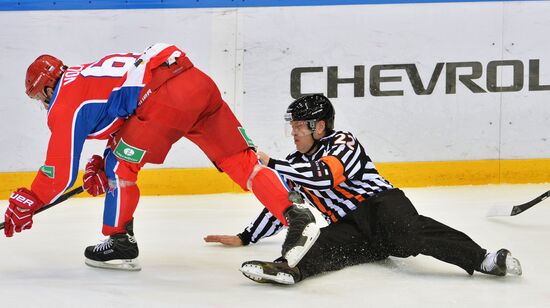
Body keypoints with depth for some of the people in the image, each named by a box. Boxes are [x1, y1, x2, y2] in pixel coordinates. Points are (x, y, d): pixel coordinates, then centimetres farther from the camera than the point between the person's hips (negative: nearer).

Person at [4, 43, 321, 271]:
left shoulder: (65, 103, 9)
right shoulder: (87, 76, 34)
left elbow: (61, 173, 8)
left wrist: (27, 203, 20)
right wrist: (104, 166, 38)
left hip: (167, 96, -9)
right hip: (199, 81, 9)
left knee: (121, 167, 8)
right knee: (240, 158, 5)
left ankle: (121, 244, 15)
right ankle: (298, 217, -6)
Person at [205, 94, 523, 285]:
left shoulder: (343, 143, 0)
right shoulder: (297, 164, 25)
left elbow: (324, 177, -18)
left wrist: (271, 164, -14)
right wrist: (245, 238, 35)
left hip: (380, 201, -5)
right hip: (351, 229, 5)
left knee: (408, 232, -38)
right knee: (329, 243, -29)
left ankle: (484, 259, -55)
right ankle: (290, 271, -65)